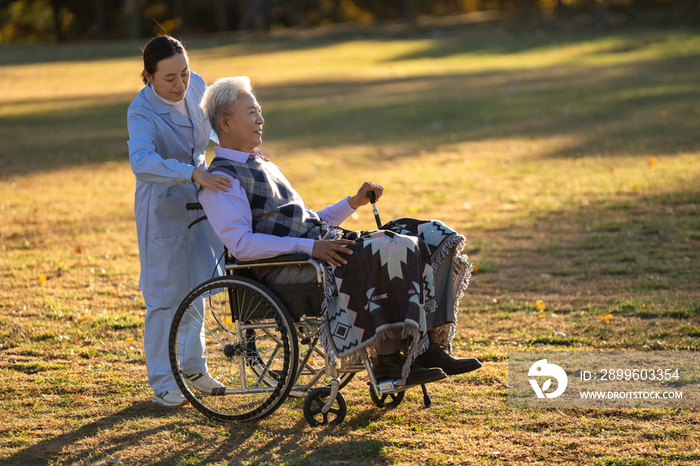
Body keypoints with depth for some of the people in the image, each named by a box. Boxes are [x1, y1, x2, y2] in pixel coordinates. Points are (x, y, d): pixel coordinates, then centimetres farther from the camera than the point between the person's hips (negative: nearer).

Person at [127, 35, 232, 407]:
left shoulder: (196, 85, -9)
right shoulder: (142, 113, -27)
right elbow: (142, 162, -45)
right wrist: (193, 174, -56)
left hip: (199, 198, 6)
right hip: (163, 205, -6)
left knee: (197, 284, 16)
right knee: (166, 293, -2)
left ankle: (191, 365, 32)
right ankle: (162, 380, 9)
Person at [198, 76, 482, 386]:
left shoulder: (265, 167, 28)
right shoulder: (221, 180, -3)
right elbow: (241, 244, -18)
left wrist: (354, 202, 15)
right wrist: (311, 247, -23)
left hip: (320, 247, 10)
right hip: (287, 268, -9)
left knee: (432, 237, -3)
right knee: (395, 250, -28)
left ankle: (431, 346, -10)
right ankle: (389, 361, -25)